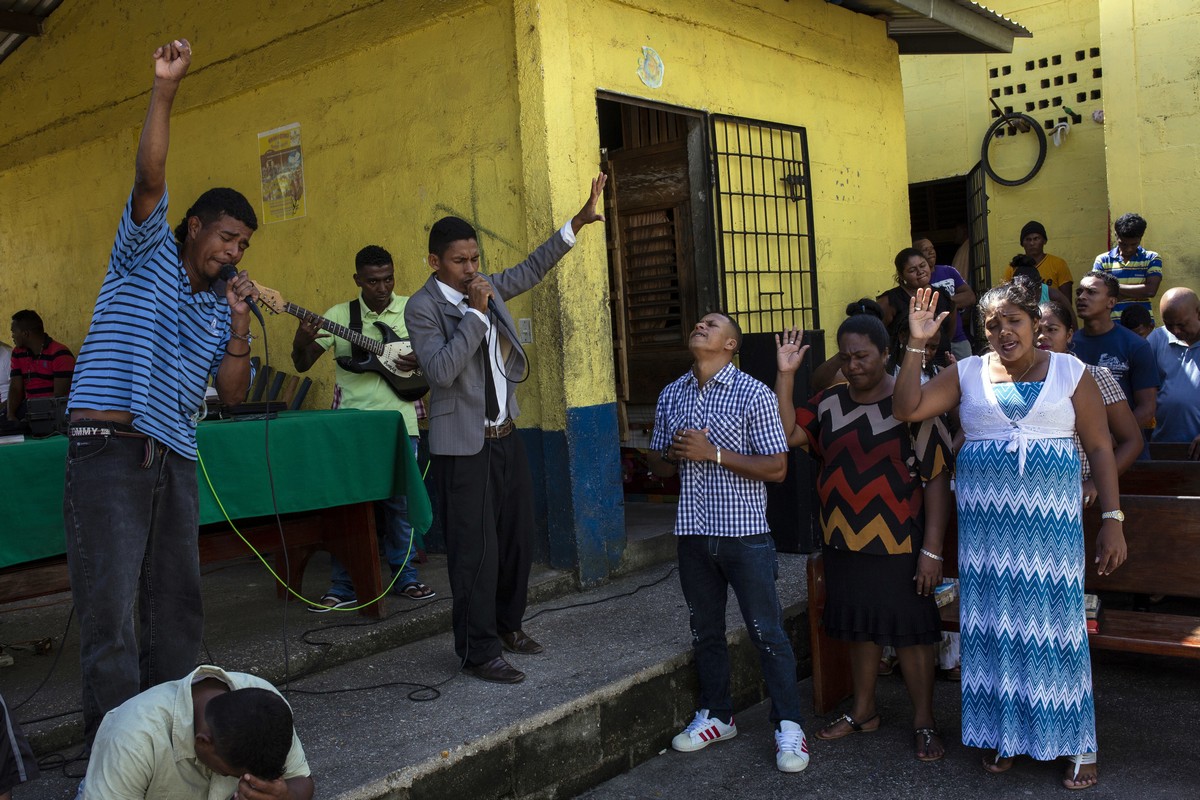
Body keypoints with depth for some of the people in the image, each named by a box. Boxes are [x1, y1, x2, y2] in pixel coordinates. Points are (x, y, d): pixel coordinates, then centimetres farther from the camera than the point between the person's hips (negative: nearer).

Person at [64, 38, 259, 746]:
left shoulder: (220, 309, 19)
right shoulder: (147, 257, 6)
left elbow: (234, 394, 10)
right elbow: (150, 180, -11)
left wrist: (240, 322, 0)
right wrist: (166, 89, -18)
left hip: (175, 460, 6)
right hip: (110, 451, -6)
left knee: (178, 607, 8)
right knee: (111, 613, -6)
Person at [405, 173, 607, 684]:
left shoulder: (485, 288, 10)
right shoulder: (423, 307, -11)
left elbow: (531, 269, 21)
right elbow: (441, 369, -23)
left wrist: (579, 221, 17)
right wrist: (476, 313, -23)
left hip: (505, 436, 8)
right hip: (464, 445, -8)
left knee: (518, 537, 15)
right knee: (476, 550, -3)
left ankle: (507, 624, 33)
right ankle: (479, 652, 9)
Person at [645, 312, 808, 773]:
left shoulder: (752, 394, -8)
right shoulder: (671, 396, 8)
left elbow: (777, 468, -11)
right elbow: (658, 466, 15)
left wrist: (715, 453, -19)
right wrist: (674, 453, -9)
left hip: (744, 533, -5)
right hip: (693, 533, 5)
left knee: (767, 632, 1)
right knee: (705, 630, 16)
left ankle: (788, 726, 14)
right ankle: (716, 716, 32)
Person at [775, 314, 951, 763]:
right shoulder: (828, 405, 6)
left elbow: (937, 480, -12)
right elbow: (787, 433, -6)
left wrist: (932, 550, -15)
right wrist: (785, 375, -10)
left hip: (898, 547, -5)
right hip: (843, 542, 5)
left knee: (911, 632, 4)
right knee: (859, 628, 18)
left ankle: (924, 722, 21)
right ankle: (863, 712, 34)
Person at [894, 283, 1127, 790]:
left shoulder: (1069, 372, 4)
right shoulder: (968, 374, 7)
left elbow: (1100, 448, 3)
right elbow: (906, 409, -2)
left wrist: (1112, 519, -3)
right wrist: (916, 345, -8)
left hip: (1051, 518, -2)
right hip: (985, 519, 2)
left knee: (1056, 621, 1)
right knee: (994, 622, 7)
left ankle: (1078, 746, 16)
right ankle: (1003, 733, 23)